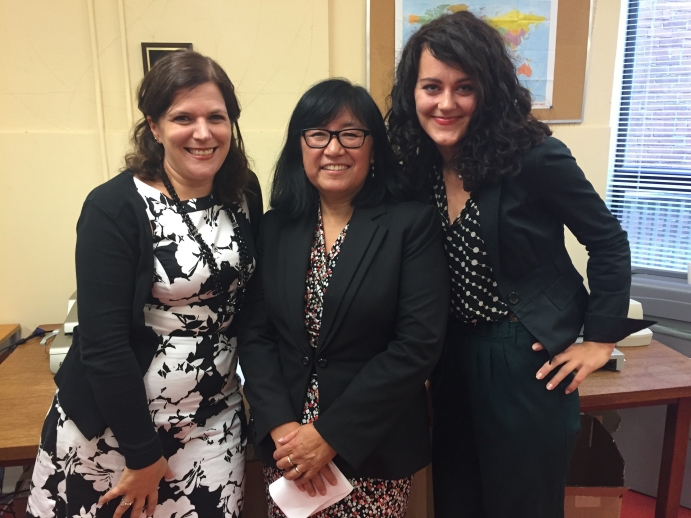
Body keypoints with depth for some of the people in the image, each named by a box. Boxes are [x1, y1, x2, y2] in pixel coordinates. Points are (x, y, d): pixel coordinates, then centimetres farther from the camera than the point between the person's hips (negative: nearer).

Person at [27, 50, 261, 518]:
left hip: (213, 421, 4)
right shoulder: (114, 208, -16)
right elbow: (103, 343, -17)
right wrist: (144, 455, -11)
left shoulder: (245, 193, -3)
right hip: (111, 425, -3)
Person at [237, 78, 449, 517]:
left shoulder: (413, 225, -10)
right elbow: (254, 333, 0)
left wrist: (330, 435, -15)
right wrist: (281, 426, -12)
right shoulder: (276, 227, 1)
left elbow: (419, 344, -15)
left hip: (375, 447, -3)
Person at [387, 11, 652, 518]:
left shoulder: (534, 156, -18)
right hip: (454, 356, 5)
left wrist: (600, 340, -8)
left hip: (526, 358, -5)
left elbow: (609, 242, -9)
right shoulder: (420, 166, -3)